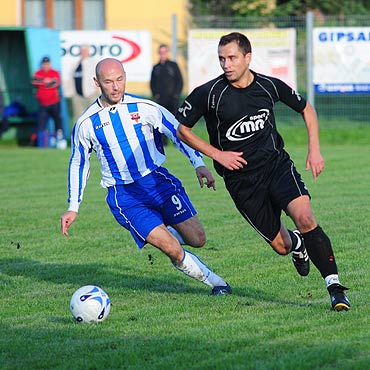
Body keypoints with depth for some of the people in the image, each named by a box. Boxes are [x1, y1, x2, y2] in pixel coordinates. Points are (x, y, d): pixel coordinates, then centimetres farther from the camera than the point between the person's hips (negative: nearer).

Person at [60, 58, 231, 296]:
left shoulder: (145, 108, -3)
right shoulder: (86, 124, 0)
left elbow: (179, 133, -1)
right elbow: (78, 164, 13)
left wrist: (199, 163, -16)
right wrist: (73, 207, 10)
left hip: (157, 180, 1)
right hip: (123, 195, -1)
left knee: (197, 240, -8)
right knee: (172, 250, -17)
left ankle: (170, 233, 27)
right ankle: (215, 282, 4)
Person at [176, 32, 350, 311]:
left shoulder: (269, 86, -3)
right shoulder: (209, 93, -11)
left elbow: (306, 108, 14)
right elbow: (182, 129, 1)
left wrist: (315, 150, 5)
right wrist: (217, 154, -7)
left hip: (277, 164, 1)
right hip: (241, 180, -1)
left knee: (305, 218, -24)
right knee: (281, 246, 0)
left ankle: (335, 287, -18)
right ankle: (297, 245, 39)